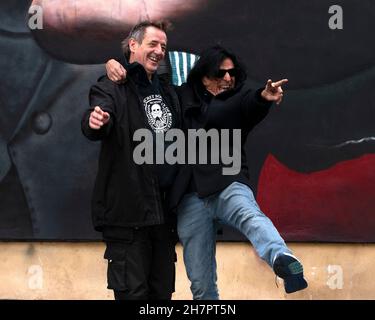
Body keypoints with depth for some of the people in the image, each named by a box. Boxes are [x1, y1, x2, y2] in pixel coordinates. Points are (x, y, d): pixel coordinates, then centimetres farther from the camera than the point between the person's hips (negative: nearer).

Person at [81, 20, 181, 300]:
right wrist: (95, 121, -48)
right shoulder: (113, 87, -4)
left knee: (163, 290, 14)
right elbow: (98, 119, -25)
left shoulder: (167, 89, 16)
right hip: (128, 211, -6)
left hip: (165, 210, 7)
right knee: (133, 291, -4)